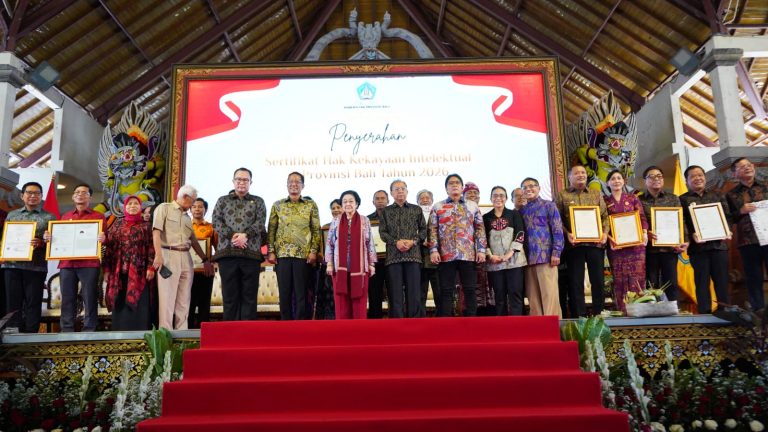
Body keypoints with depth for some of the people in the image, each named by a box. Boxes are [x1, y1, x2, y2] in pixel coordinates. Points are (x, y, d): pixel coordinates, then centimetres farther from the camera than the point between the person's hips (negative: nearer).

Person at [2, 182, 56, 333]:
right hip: (12, 264, 3)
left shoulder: (49, 217, 7)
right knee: (13, 302, 4)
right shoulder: (12, 215, 17)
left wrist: (41, 243, -17)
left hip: (36, 266, -3)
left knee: (33, 303, 0)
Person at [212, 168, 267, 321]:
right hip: (227, 252, 1)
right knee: (229, 294, 2)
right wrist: (232, 235, -10)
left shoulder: (258, 201, 16)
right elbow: (216, 221, 5)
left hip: (251, 252, -1)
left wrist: (245, 235, -14)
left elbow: (260, 223, 2)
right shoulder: (222, 201, 18)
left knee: (249, 295, -1)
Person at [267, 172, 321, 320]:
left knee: (302, 293, 0)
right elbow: (271, 230, 8)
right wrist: (271, 251, 0)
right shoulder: (277, 205, 10)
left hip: (304, 254, -1)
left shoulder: (311, 205, 6)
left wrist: (314, 251, -5)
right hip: (282, 254, 2)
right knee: (284, 292, 4)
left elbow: (316, 230, 4)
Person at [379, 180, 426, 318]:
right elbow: (382, 232, 5)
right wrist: (396, 242, -11)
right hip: (393, 255, 0)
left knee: (414, 290, -2)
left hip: (413, 254, 0)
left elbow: (423, 229, 10)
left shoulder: (416, 209, 13)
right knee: (395, 291, -1)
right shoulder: (385, 211, 12)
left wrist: (413, 241, -8)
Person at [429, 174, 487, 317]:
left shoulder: (473, 206, 13)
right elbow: (433, 230, 4)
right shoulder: (437, 207, 10)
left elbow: (480, 229, 10)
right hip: (446, 255, -1)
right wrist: (433, 250, -7)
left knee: (470, 290, 2)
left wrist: (481, 249, 0)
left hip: (468, 254, 1)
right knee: (446, 291, 1)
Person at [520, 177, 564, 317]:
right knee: (533, 295, 5)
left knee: (549, 293, -7)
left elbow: (557, 230, -1)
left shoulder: (549, 206, 6)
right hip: (529, 258, 4)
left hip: (546, 256, -4)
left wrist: (556, 252, -10)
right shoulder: (521, 210, 17)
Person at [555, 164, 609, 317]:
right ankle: (578, 315, 8)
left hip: (595, 243, 3)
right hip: (574, 244, -2)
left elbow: (605, 216, 11)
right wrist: (567, 234, -14)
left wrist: (605, 232, -5)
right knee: (575, 281, 1)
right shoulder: (562, 195, 7)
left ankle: (598, 313, 17)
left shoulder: (596, 193, 16)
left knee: (598, 280, 5)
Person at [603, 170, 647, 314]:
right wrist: (609, 238, -10)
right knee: (619, 279, -1)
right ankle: (623, 311, 2)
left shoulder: (633, 198, 12)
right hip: (616, 245, 0)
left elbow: (642, 217, 6)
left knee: (637, 276, -4)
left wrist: (644, 233, -10)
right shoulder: (605, 201, 10)